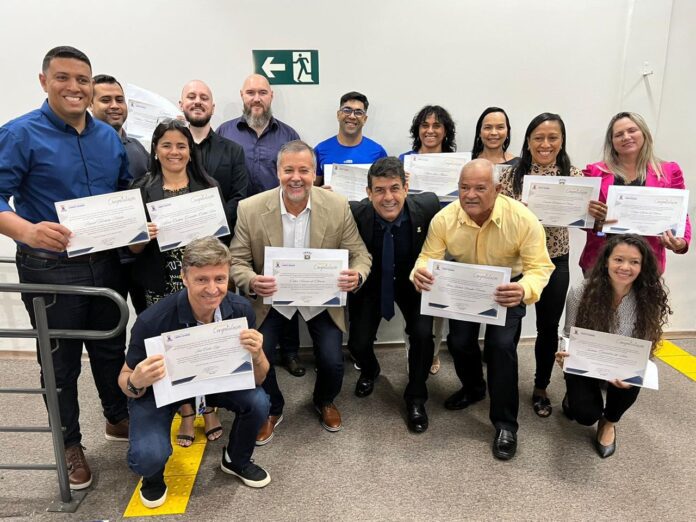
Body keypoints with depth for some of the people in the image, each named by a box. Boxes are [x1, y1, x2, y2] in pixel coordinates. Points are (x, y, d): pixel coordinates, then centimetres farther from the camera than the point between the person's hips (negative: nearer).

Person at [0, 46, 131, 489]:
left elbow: (128, 190, 16)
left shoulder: (109, 137, 7)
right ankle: (70, 446, 31)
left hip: (106, 264, 5)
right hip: (50, 269, -4)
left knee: (111, 348, 19)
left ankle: (118, 420, 41)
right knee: (61, 361, 10)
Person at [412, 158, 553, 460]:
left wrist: (524, 290, -48)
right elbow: (428, 256, -15)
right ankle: (473, 388, 29)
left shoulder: (523, 219, -26)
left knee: (501, 344, -19)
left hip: (506, 289, -2)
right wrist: (419, 272, -41)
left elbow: (540, 266, -24)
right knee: (458, 341, -8)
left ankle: (505, 424, 1)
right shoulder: (444, 218, -20)